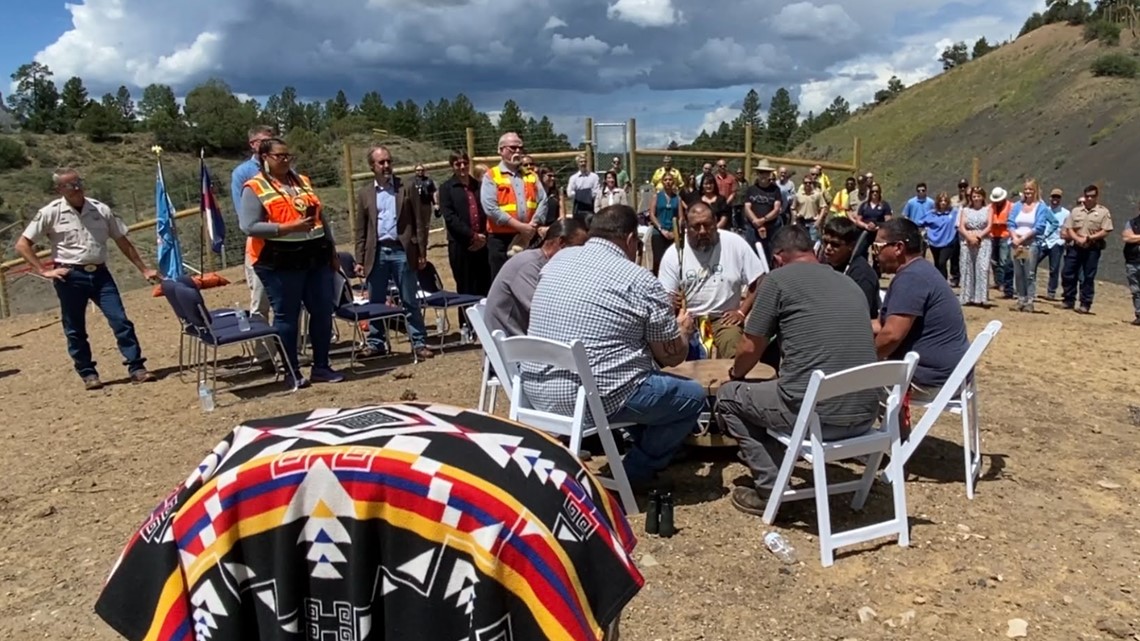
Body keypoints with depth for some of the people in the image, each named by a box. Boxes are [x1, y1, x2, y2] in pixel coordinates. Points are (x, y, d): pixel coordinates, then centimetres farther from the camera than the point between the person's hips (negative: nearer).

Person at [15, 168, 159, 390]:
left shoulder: (101, 210, 5)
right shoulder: (50, 213, -2)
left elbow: (122, 241, 11)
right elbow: (22, 244, 1)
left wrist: (143, 269, 9)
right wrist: (43, 271, -6)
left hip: (100, 273, 2)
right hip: (70, 276, -2)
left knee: (121, 320, -4)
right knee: (75, 330, 6)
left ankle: (137, 368, -1)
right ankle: (88, 373, 18)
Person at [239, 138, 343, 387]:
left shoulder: (302, 181, 15)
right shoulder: (255, 188, -4)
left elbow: (321, 217, 19)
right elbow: (248, 226, -14)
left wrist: (332, 250, 16)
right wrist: (289, 228, -20)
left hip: (316, 258, 6)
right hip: (280, 263, -6)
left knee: (323, 312, 6)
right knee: (287, 316, 2)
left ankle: (321, 366, 18)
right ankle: (292, 371, 12)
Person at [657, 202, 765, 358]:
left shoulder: (735, 244, -7)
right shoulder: (673, 253, -5)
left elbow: (759, 282, 0)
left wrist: (742, 312, -8)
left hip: (724, 318, -1)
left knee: (734, 356, -27)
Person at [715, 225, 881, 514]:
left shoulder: (777, 279, 0)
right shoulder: (849, 283, 19)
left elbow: (750, 350, 5)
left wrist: (735, 373, 28)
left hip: (815, 413, -7)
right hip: (865, 415, 7)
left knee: (728, 395, 18)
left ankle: (770, 489, 11)